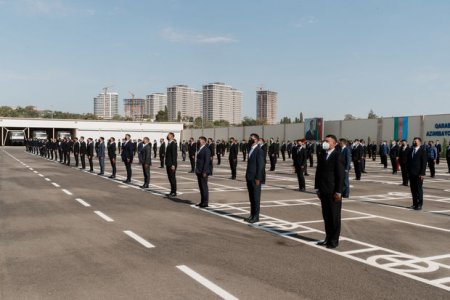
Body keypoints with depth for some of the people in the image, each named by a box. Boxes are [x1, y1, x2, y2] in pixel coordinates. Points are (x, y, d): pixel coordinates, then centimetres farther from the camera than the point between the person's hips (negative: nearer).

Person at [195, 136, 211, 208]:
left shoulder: (206, 149, -13)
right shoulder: (200, 149, 15)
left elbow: (207, 161, -18)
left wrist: (204, 172, -20)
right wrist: (197, 170, 13)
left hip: (203, 172, -9)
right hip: (199, 171, 9)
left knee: (204, 187, -3)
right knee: (201, 187, 13)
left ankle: (205, 203, 3)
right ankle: (202, 201, 20)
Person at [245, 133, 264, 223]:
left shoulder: (259, 150, -13)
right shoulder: (250, 149, 14)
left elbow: (260, 165, -16)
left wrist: (257, 178, -18)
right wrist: (247, 176, 14)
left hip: (255, 178, -8)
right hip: (249, 178, 8)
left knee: (256, 197, -1)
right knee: (251, 197, 12)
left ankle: (256, 216, 6)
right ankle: (252, 215, 19)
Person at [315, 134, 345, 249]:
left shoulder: (338, 155, -10)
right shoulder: (322, 154, 10)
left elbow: (341, 175, -13)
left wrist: (338, 192, -15)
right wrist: (317, 188, 9)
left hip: (333, 191, -6)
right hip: (323, 191, 6)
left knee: (335, 216, 4)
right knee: (326, 215, 12)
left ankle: (334, 240, 13)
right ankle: (328, 238, 22)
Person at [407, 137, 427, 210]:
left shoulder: (423, 151, -5)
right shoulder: (410, 150, 11)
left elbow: (424, 163, -9)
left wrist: (422, 173, -14)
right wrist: (408, 171, 7)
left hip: (418, 174, -5)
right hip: (411, 173, 5)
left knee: (419, 189, 0)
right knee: (413, 189, 7)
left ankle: (419, 205, 7)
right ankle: (415, 204, 14)